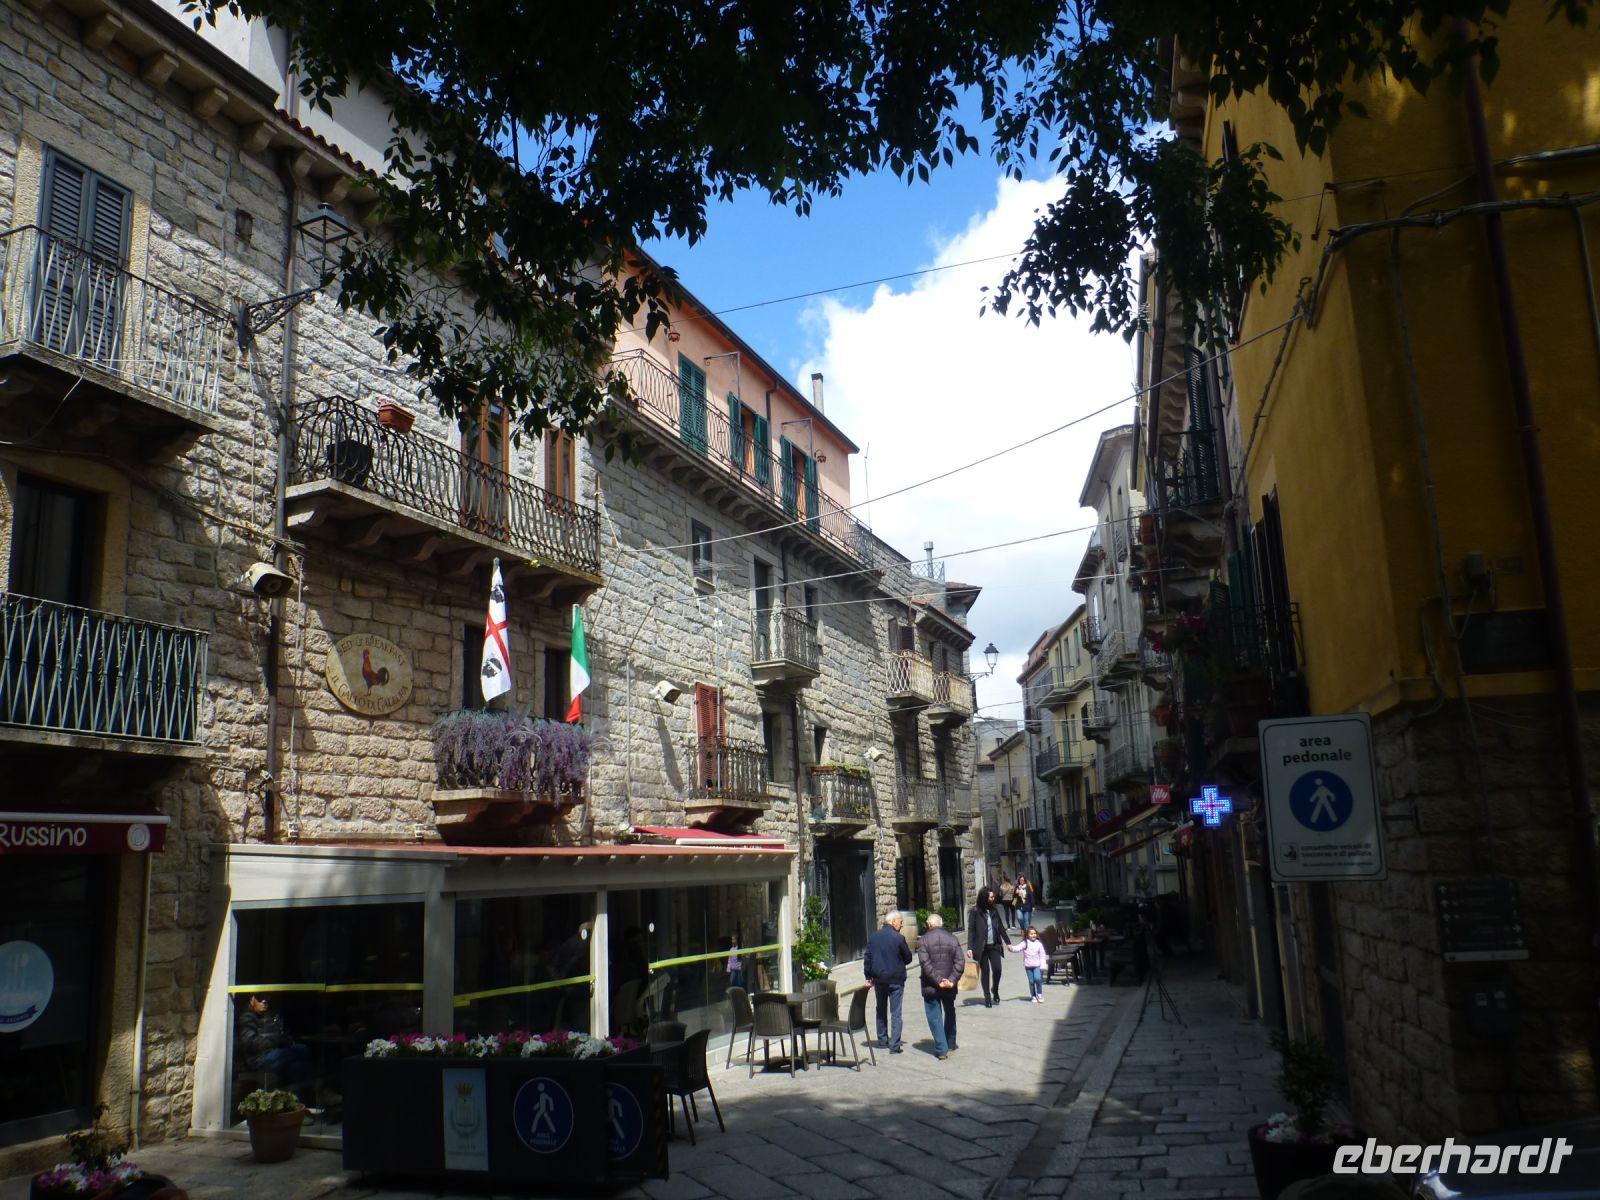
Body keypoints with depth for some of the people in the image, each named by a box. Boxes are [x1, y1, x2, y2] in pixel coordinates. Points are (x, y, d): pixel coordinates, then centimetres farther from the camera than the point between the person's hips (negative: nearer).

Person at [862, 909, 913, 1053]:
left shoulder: (873, 937, 1)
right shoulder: (899, 938, -13)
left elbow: (867, 959, 3)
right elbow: (908, 958, -5)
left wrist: (868, 977, 10)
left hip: (879, 980, 4)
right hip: (896, 980, -4)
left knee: (881, 1011, 19)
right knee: (895, 1013, 1)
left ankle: (882, 1041, 25)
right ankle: (894, 1045, -4)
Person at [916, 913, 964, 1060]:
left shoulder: (924, 940, -8)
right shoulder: (952, 939, 1)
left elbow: (925, 964, -18)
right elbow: (960, 963, -8)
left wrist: (938, 981, -17)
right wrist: (952, 980, -12)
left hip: (930, 987, -3)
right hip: (949, 987, 3)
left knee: (934, 1017, 4)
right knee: (950, 1014, 22)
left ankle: (941, 1049, -1)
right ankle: (950, 1044, 34)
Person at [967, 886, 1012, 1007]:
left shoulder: (994, 910, 5)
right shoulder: (976, 911, -8)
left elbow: (1001, 927, 13)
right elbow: (971, 929, -9)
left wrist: (1008, 942, 15)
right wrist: (969, 948, -15)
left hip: (994, 945, 3)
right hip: (982, 947, -3)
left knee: (997, 969, -3)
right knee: (985, 971, 4)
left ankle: (995, 991, 24)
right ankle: (987, 997, 17)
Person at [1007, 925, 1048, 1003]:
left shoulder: (1039, 944, 0)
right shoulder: (1025, 943, -2)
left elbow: (1042, 955, 2)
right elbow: (1018, 948, -15)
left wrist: (1042, 966, -4)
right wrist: (1012, 948, -36)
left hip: (1037, 965, -1)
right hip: (1028, 966, 1)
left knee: (1037, 978, -17)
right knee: (1031, 981, 5)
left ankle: (1039, 994, 3)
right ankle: (1033, 996, 19)